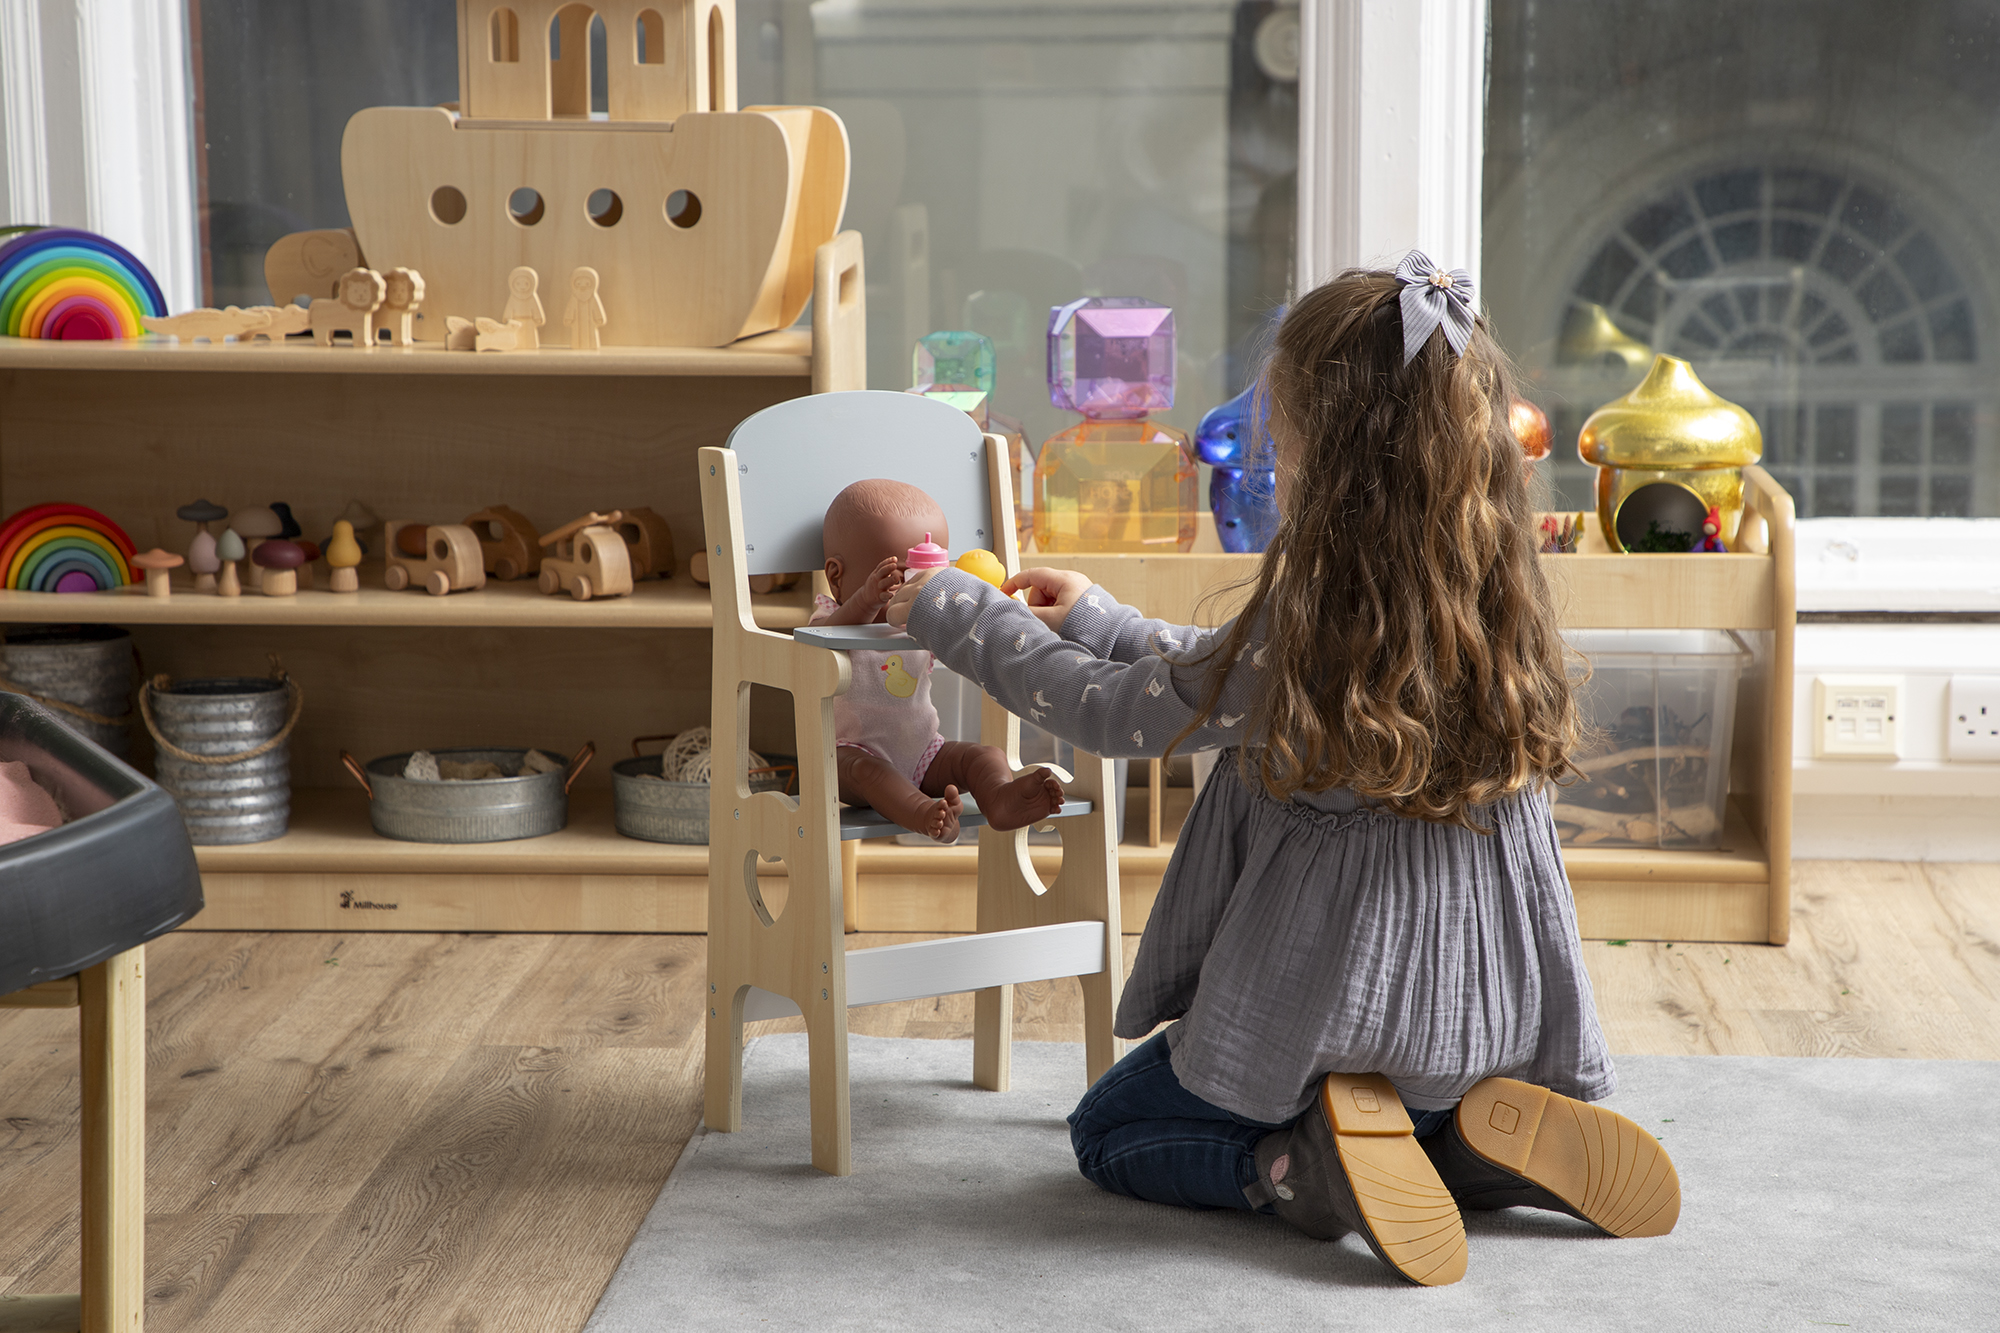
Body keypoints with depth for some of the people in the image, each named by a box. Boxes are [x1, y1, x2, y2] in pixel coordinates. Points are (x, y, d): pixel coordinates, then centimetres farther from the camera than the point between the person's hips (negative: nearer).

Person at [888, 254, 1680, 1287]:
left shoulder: (1316, 619, -23)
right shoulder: (1489, 591, -1)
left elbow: (1114, 714, -8)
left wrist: (952, 614, 4)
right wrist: (1093, 620, 21)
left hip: (1342, 1004, -6)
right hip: (1495, 1009, 7)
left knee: (1107, 1130, 18)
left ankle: (1301, 1170, -8)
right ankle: (1473, 1142, 6)